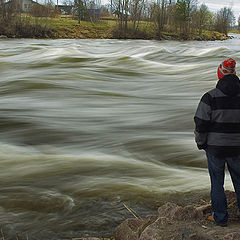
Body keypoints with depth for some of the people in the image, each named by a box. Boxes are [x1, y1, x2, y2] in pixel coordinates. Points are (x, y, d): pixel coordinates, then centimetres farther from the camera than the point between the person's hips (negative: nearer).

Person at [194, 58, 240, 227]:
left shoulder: (210, 97, -13)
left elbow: (201, 124, -11)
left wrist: (200, 142, 4)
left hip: (215, 146, -2)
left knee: (217, 182, 12)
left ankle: (220, 218, 19)